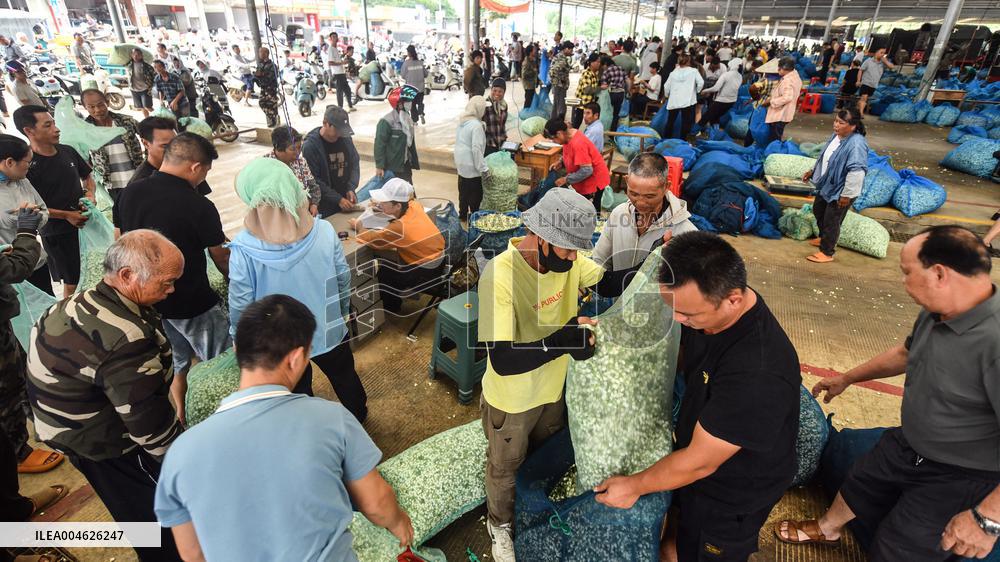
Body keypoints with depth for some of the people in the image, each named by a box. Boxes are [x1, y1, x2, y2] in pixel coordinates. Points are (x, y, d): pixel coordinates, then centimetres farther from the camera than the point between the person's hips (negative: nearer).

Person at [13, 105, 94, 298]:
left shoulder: (67, 151, 3)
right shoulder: (27, 164, -14)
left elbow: (87, 176, 19)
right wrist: (67, 215, -14)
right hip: (56, 233, -5)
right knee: (71, 283, 3)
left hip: (84, 222, 5)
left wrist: (90, 193, -1)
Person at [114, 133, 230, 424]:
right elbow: (221, 259, -10)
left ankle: (181, 421, 36)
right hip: (192, 304, -7)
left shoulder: (130, 193, -3)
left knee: (177, 365, 23)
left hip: (147, 299, 7)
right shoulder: (199, 206, -22)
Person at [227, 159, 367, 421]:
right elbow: (343, 279, -8)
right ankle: (358, 418, 53)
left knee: (298, 389, 25)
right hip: (328, 330, 2)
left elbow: (240, 305, -16)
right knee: (345, 376, 28)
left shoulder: (243, 249, -26)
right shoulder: (324, 230, -19)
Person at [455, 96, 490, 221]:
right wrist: (483, 168, -19)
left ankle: (462, 215, 30)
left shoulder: (462, 121, 5)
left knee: (463, 191, 19)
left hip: (461, 164, 9)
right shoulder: (477, 125, -21)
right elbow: (476, 148, -24)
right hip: (471, 166, -9)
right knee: (476, 194, 4)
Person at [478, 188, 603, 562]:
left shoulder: (565, 258, -17)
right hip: (511, 400, -5)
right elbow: (503, 360, -37)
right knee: (505, 467, 23)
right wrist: (563, 340, -43)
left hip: (553, 388, 6)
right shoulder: (499, 275, -35)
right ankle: (500, 524, 54)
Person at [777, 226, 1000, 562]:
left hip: (959, 479, -8)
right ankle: (826, 530, 57)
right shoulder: (936, 313, -10)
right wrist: (846, 379, 23)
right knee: (858, 485, 28)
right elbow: (906, 353, 12)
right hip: (907, 446, 8)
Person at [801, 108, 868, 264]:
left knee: (831, 221, 2)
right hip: (827, 185, 10)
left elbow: (856, 172, -31)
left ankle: (826, 252, 19)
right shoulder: (836, 136, 0)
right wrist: (813, 171, 20)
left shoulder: (856, 144, -29)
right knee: (818, 211, 25)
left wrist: (846, 195, -28)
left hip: (839, 191, -9)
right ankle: (824, 238, 48)